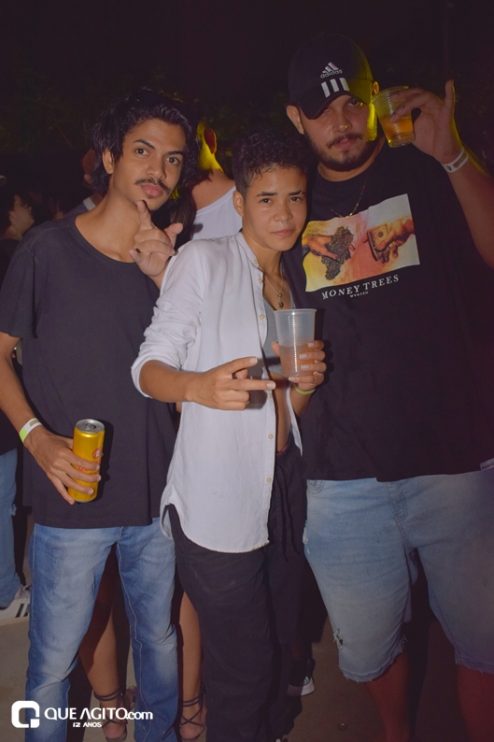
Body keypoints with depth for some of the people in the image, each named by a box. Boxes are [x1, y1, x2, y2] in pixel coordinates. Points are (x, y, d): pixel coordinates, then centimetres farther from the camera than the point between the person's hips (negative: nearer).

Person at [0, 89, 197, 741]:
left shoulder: (169, 259, 6)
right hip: (71, 497, -3)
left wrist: (165, 280, -9)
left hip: (157, 494, 4)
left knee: (159, 639, 19)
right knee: (53, 658, 10)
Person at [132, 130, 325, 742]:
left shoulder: (300, 284, 14)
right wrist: (199, 386, -30)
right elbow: (148, 368, -10)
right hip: (218, 501, -6)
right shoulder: (203, 260, -5)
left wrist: (306, 383, -5)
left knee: (283, 649, 19)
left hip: (284, 487, 6)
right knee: (241, 668, 2)